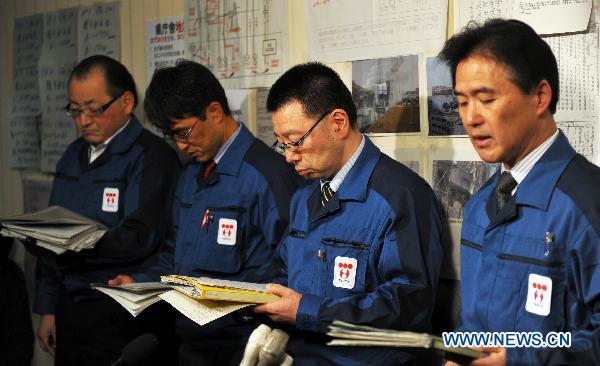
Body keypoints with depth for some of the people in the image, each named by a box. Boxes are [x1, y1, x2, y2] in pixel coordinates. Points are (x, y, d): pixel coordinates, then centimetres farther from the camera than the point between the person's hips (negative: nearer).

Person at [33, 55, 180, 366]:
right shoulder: (73, 156, 14)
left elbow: (139, 237, -22)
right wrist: (47, 309, 14)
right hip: (69, 310, 6)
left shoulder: (151, 156, -10)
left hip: (119, 316, -6)